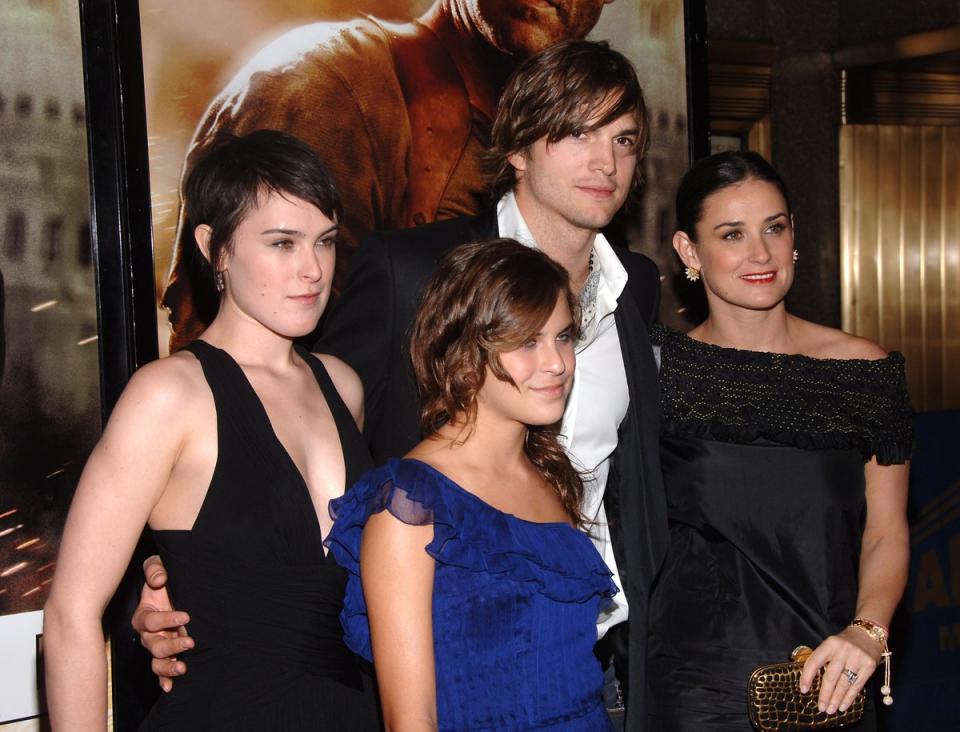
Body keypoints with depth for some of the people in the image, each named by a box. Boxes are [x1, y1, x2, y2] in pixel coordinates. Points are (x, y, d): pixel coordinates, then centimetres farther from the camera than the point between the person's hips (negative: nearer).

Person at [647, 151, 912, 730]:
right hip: (695, 681, -1)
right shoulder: (660, 367, -3)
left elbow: (886, 534, 1)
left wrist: (868, 629, -14)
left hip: (828, 683, 1)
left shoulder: (866, 371, -1)